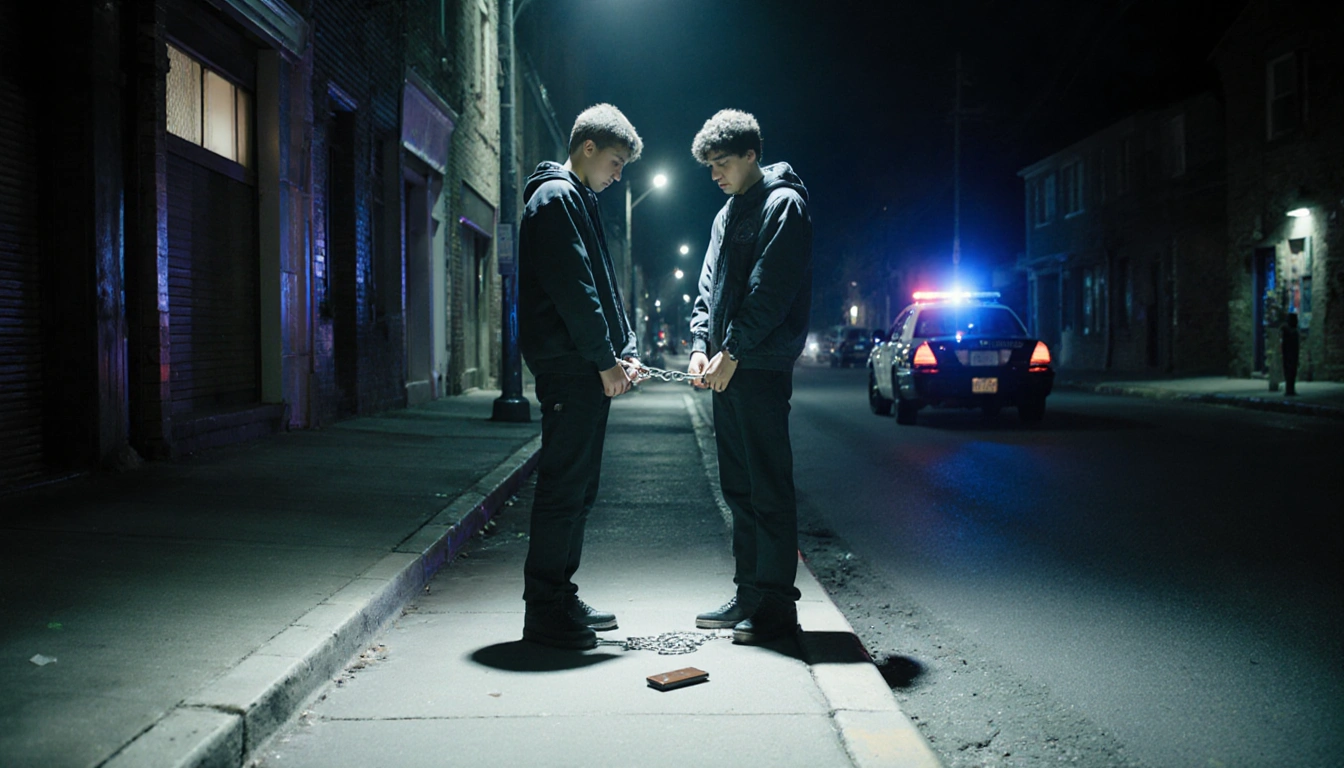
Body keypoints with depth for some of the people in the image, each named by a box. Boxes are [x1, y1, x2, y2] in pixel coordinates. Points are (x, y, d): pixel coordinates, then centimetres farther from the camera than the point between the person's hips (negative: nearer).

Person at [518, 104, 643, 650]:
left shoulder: (579, 201, 24)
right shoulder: (556, 197, -8)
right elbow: (572, 288, -17)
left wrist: (624, 351, 12)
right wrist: (605, 360, -15)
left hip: (588, 369, 10)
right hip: (568, 367, -10)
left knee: (578, 487, 13)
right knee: (563, 486, -7)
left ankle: (561, 598, 21)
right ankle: (545, 612, -2)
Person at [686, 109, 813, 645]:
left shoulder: (783, 204, -6)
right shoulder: (728, 213, 21)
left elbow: (770, 289, -14)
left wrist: (733, 353, -15)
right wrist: (701, 345, 6)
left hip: (761, 367, -9)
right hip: (726, 367, 9)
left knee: (769, 489, -6)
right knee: (738, 487, 12)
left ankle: (776, 604, -1)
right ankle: (749, 595, 20)